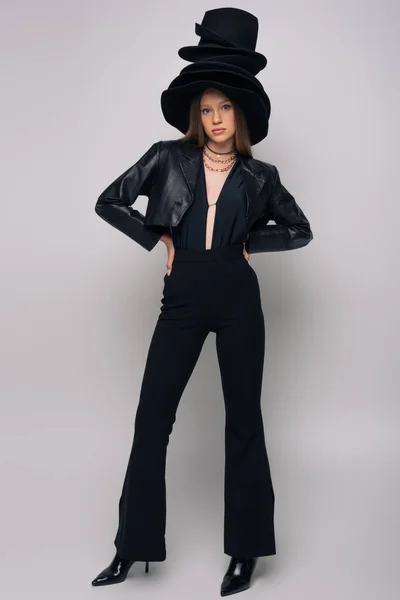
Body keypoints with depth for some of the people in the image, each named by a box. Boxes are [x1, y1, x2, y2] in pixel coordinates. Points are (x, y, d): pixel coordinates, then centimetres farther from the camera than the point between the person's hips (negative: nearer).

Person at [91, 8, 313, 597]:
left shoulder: (259, 175, 7)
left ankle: (245, 549, 17)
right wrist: (160, 240, 1)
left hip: (238, 299, 0)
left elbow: (300, 230, 16)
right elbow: (109, 202, 6)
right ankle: (133, 547, 13)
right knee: (152, 417, 0)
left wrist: (248, 241, 3)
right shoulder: (168, 157, 5)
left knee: (243, 419, 5)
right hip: (182, 298, 0)